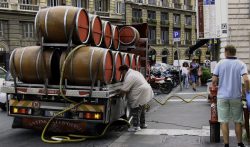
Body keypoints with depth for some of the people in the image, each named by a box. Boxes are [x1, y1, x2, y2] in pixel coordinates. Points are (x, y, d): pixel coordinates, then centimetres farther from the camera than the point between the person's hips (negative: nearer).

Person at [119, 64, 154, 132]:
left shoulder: (129, 77, -18)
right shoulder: (135, 72, 15)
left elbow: (123, 90, -21)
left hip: (140, 95, -11)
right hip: (146, 93, 11)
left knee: (136, 110, -3)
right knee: (141, 109, 21)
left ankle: (136, 126, 2)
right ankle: (142, 124, 32)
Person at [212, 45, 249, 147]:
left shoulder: (220, 63, -2)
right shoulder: (241, 64, -3)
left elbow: (214, 80, -6)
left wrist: (214, 87, 13)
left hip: (222, 96, 0)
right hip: (236, 96, 1)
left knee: (224, 121, 6)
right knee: (238, 121, 14)